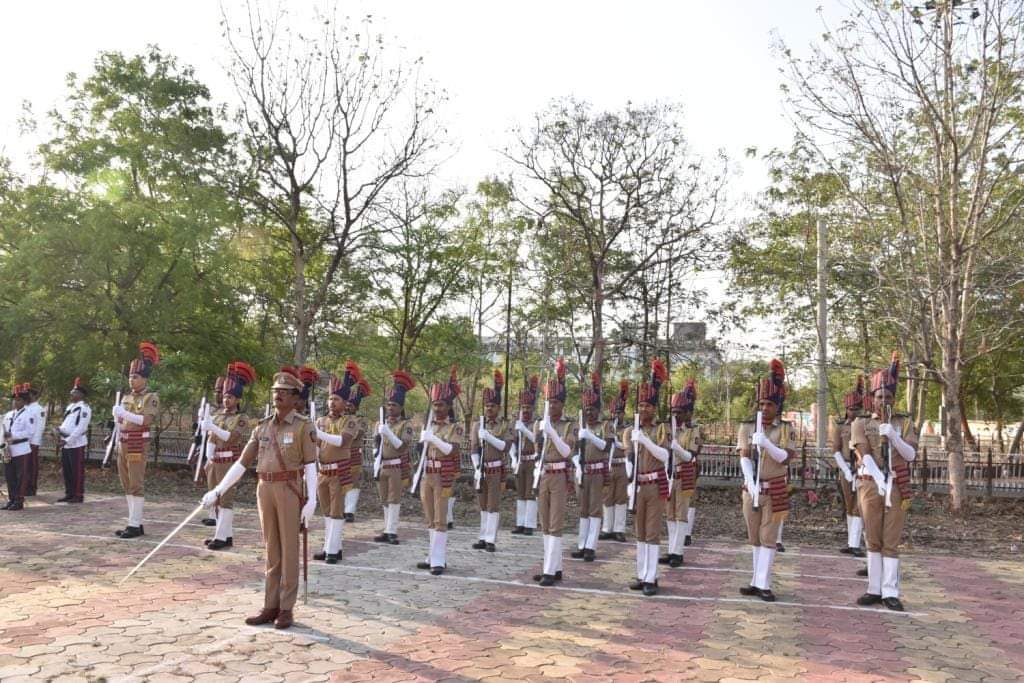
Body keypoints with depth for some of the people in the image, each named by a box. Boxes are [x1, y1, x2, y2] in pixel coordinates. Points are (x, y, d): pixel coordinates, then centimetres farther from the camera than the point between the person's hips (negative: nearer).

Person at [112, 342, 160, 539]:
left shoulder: (151, 397, -7)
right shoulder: (126, 397, 16)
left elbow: (147, 420, -21)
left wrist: (125, 413, -25)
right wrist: (117, 414, 3)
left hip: (137, 446, -8)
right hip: (123, 445, 8)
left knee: (136, 485, -6)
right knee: (127, 485, 10)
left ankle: (135, 525, -4)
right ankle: (134, 523, 17)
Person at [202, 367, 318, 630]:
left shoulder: (304, 426, -5)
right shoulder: (263, 426, 10)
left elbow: (310, 466, -8)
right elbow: (242, 462, 11)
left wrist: (311, 501, -15)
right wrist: (218, 490, 6)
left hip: (290, 490, -5)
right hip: (265, 490, 5)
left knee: (289, 550, 1)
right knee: (272, 551, 11)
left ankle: (286, 608, 9)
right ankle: (271, 607, 18)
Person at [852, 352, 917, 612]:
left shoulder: (905, 423, 8)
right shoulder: (860, 423, 5)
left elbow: (911, 455, -3)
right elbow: (865, 456, -7)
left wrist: (893, 436, -19)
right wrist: (880, 482, -20)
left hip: (898, 488, 0)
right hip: (871, 486, 0)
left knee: (891, 541, 1)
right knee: (873, 540, 5)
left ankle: (890, 592, 2)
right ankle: (875, 589, 11)